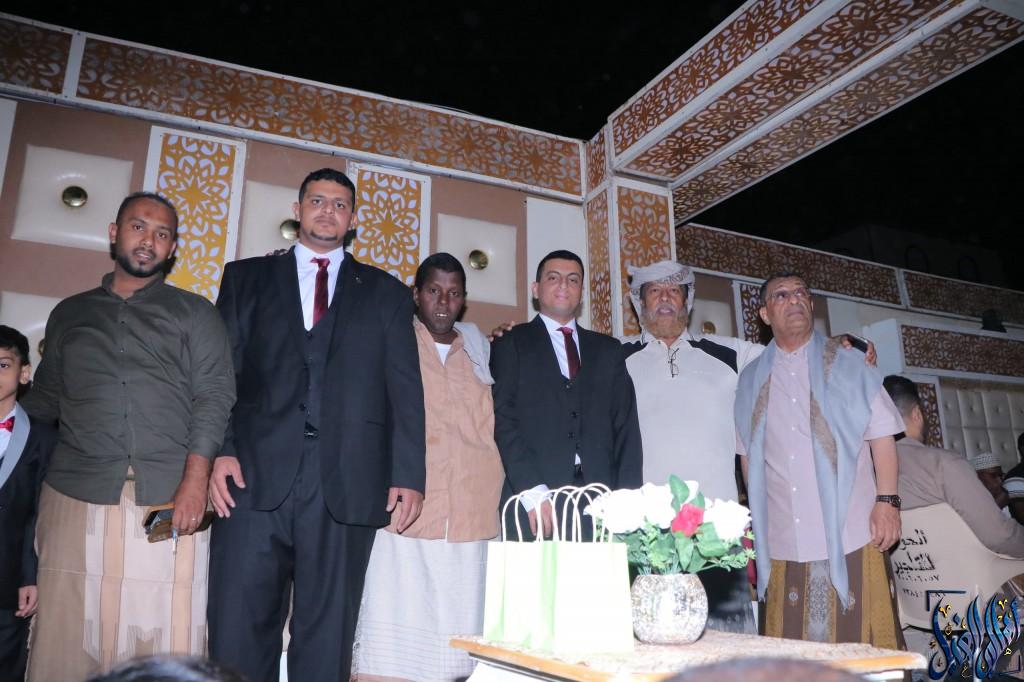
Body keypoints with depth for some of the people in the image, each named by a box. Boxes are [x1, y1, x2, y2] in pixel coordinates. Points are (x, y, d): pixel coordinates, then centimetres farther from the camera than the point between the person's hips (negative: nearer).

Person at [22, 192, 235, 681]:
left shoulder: (195, 313, 10)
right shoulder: (69, 314, 19)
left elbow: (214, 397, 0)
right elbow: (43, 401, 20)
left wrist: (195, 481, -11)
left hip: (169, 498, -2)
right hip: (76, 494, 3)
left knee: (165, 642, -4)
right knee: (68, 638, 3)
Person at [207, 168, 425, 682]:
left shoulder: (385, 293, 14)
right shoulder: (246, 277, 16)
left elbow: (405, 389, 6)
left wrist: (408, 476, -3)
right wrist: (218, 450, -7)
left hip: (347, 484, 0)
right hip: (256, 474, 1)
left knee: (327, 634, 7)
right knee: (238, 629, 3)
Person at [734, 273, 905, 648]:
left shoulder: (848, 364, 7)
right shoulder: (751, 381, 12)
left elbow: (881, 435, 2)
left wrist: (887, 501, -7)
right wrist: (755, 520, 10)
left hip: (849, 537, -2)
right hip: (782, 544, 2)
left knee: (859, 641, 0)